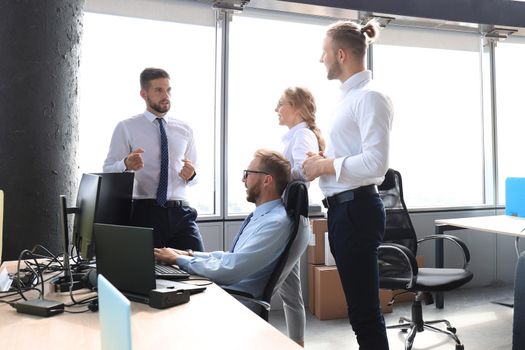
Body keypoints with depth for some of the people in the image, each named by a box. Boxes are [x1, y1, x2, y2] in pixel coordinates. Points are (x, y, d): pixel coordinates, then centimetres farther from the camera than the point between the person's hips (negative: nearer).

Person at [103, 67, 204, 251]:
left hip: (180, 213, 3)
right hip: (144, 213, -2)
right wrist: (126, 165, -24)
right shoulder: (126, 128, 3)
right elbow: (108, 170, -2)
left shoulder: (185, 130, 14)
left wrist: (191, 174, -4)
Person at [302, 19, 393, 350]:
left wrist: (325, 165, -13)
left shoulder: (369, 96, -12)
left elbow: (375, 163, -22)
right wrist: (324, 161, 8)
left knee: (365, 310, -2)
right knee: (360, 305, 19)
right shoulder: (350, 96, 17)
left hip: (357, 209, -10)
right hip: (343, 208, 10)